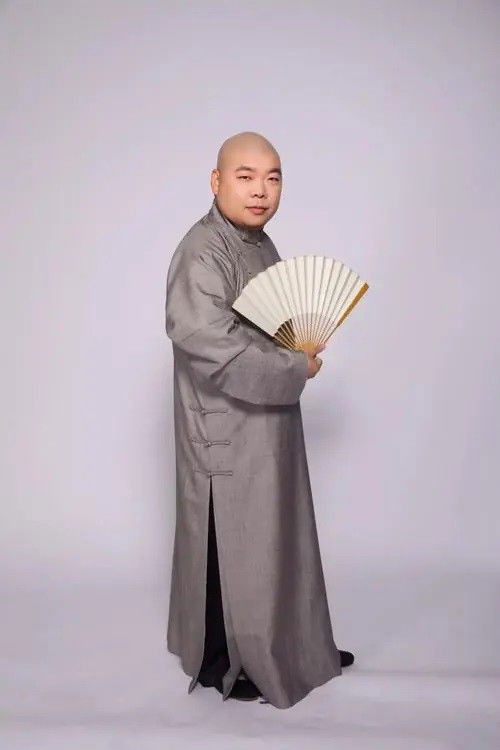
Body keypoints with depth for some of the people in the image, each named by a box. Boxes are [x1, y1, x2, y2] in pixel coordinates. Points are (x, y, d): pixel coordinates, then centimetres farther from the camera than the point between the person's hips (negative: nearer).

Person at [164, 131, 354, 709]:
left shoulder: (261, 245, 10)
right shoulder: (201, 252, -21)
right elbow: (208, 341, -32)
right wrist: (296, 369, -22)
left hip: (268, 425, 9)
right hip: (225, 434, -9)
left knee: (278, 539, 20)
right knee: (229, 548, 6)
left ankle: (291, 645, 39)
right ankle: (218, 665, 26)